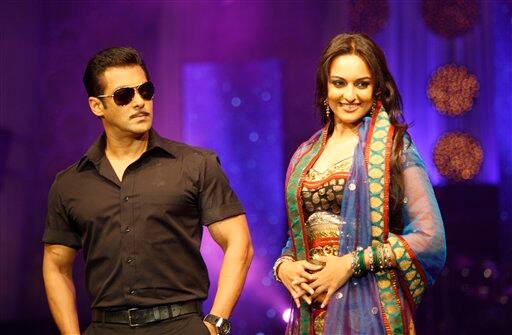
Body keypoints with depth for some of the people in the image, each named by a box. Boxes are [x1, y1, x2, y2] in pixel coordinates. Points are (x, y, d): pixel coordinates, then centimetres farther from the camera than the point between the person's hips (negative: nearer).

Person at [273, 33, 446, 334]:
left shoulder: (393, 147, -6)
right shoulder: (306, 155, 9)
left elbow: (430, 238, -12)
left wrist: (351, 263, -16)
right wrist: (284, 266, -4)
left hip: (369, 309, -4)